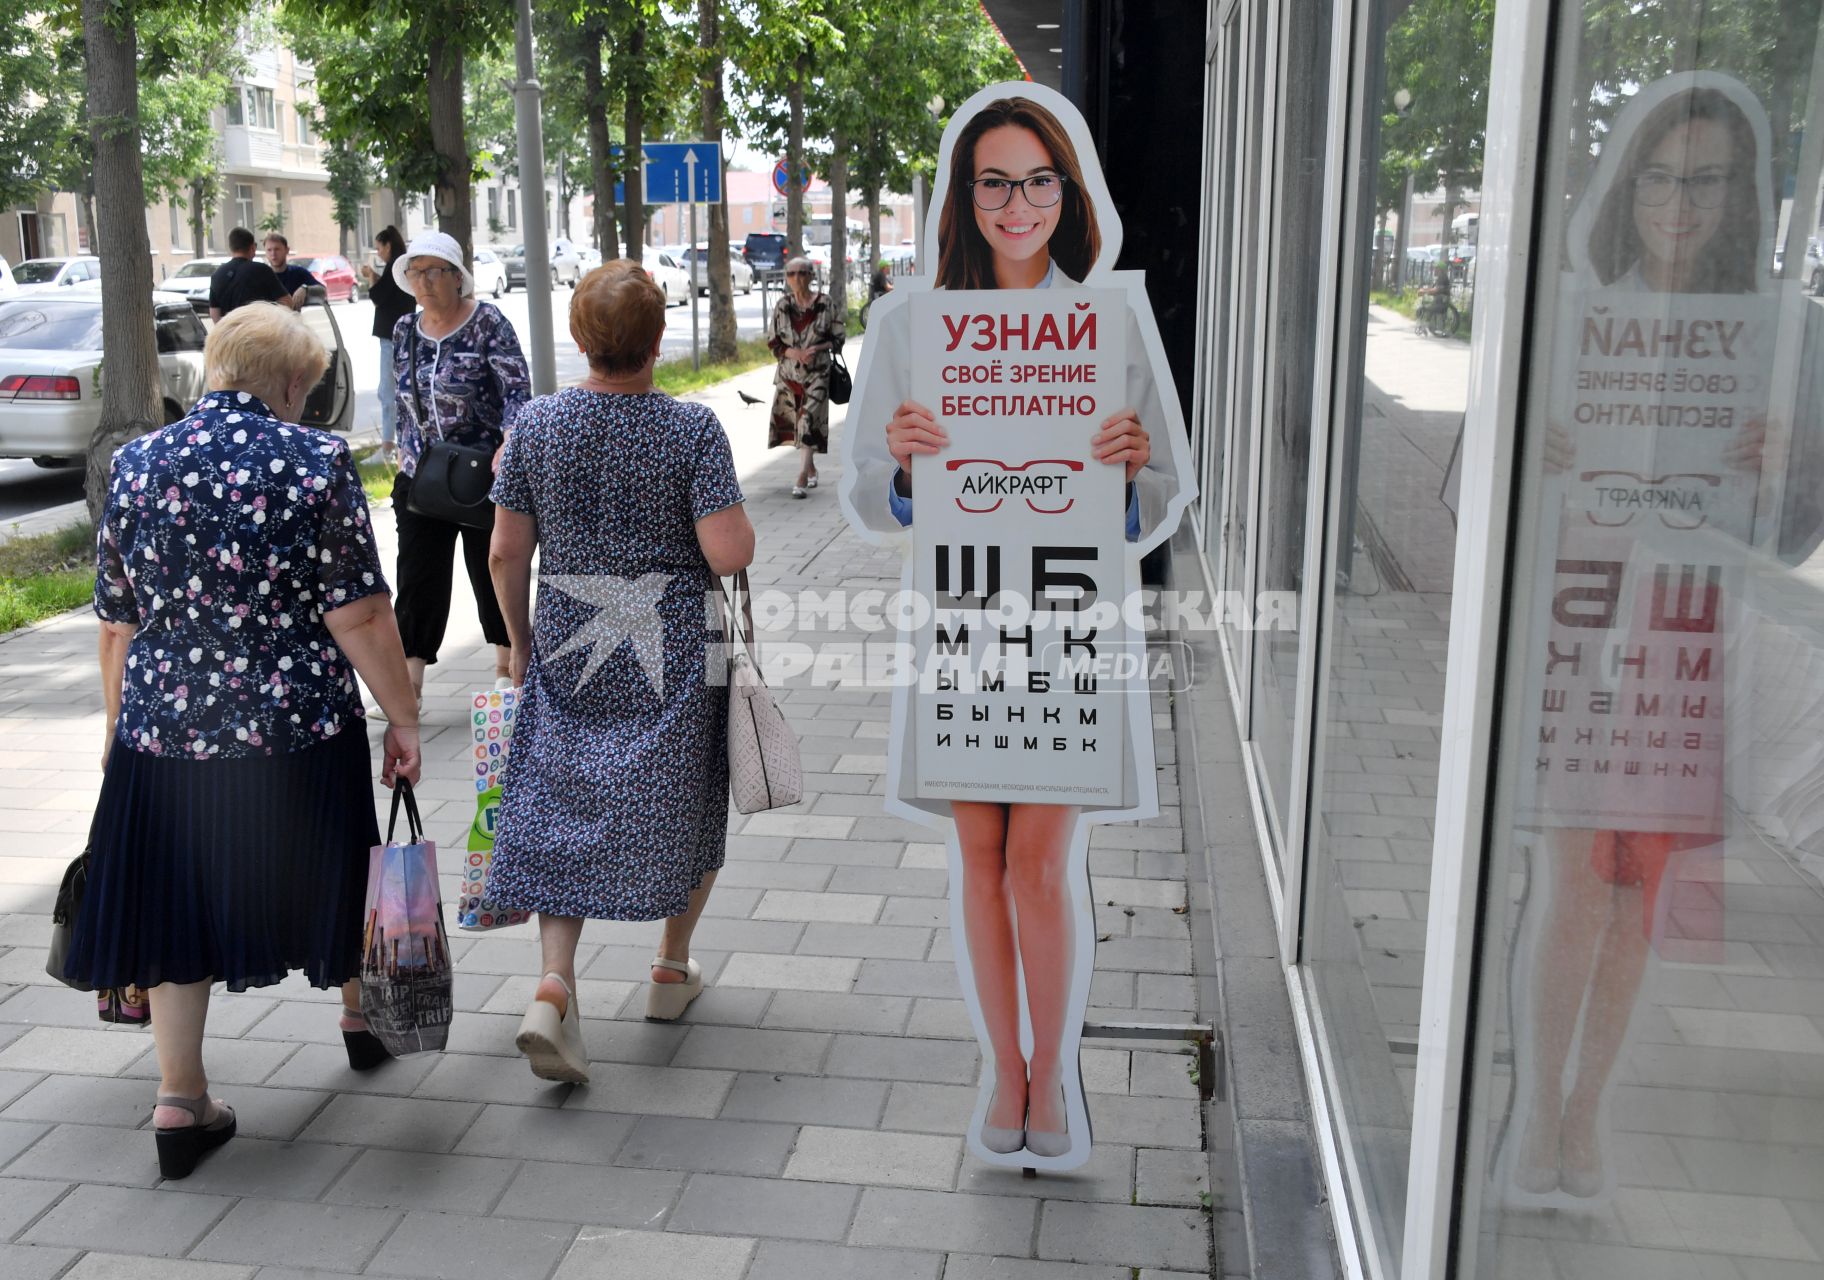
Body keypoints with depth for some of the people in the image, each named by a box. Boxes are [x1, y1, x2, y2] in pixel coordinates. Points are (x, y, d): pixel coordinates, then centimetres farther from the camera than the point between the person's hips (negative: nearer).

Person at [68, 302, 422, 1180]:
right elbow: (358, 616, -14)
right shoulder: (315, 462, -10)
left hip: (165, 726, 2)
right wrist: (402, 718, -6)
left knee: (179, 899, 12)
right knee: (324, 869, 20)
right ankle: (360, 1017, 42)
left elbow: (118, 622, 8)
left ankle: (180, 1103, 15)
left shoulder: (136, 466, 2)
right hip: (299, 728, -2)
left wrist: (119, 726, 18)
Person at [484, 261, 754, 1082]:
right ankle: (673, 968, 31)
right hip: (675, 653, -2)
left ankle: (554, 985, -5)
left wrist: (521, 642, 14)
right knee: (687, 800, 16)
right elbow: (729, 554, -20)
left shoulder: (536, 423, -3)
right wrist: (741, 523, 3)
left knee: (562, 808, 9)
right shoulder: (691, 428, -14)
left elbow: (506, 553, 0)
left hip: (567, 647, 3)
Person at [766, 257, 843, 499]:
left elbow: (837, 339, 2)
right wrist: (793, 353, -13)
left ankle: (801, 479, -16)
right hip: (788, 372, 3)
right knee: (794, 422, 11)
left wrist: (817, 348, -15)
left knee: (808, 422, -13)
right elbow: (772, 342, 5)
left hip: (817, 373, -3)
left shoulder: (825, 304, -3)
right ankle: (811, 468, 31)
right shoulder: (782, 305, 3)